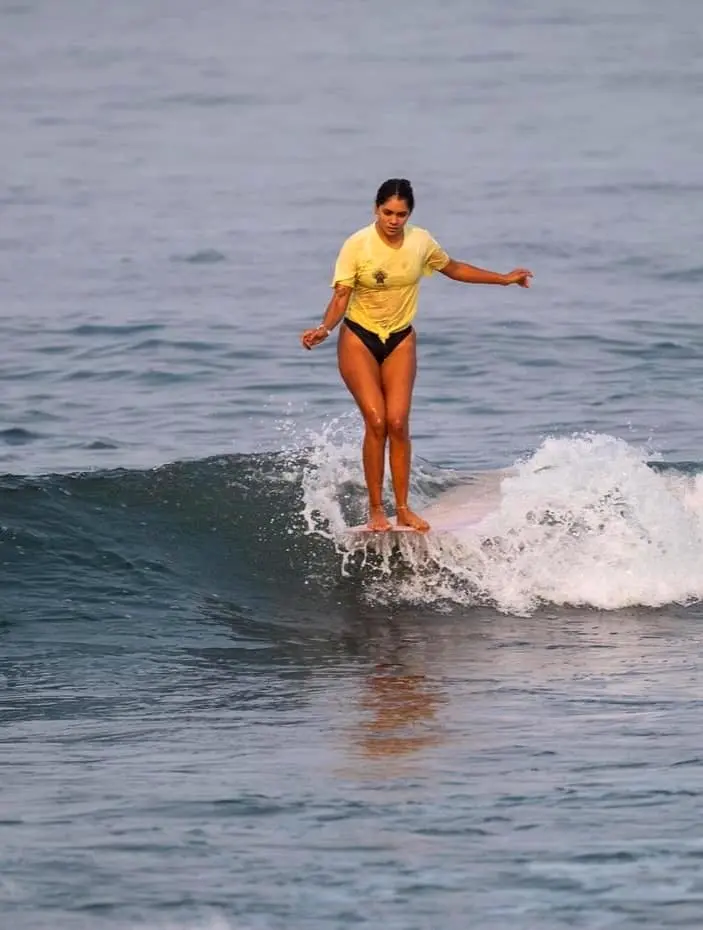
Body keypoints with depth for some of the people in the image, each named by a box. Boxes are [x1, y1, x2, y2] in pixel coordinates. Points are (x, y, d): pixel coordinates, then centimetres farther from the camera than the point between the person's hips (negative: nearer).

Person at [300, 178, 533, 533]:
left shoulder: (420, 242, -6)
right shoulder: (357, 245, -17)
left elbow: (453, 269, 12)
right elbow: (341, 296, -17)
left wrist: (504, 279, 16)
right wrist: (324, 328, -36)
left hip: (400, 340, 3)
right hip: (359, 339, -3)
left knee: (398, 423, -9)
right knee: (376, 421, -15)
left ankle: (403, 509, -2)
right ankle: (376, 511, -7)